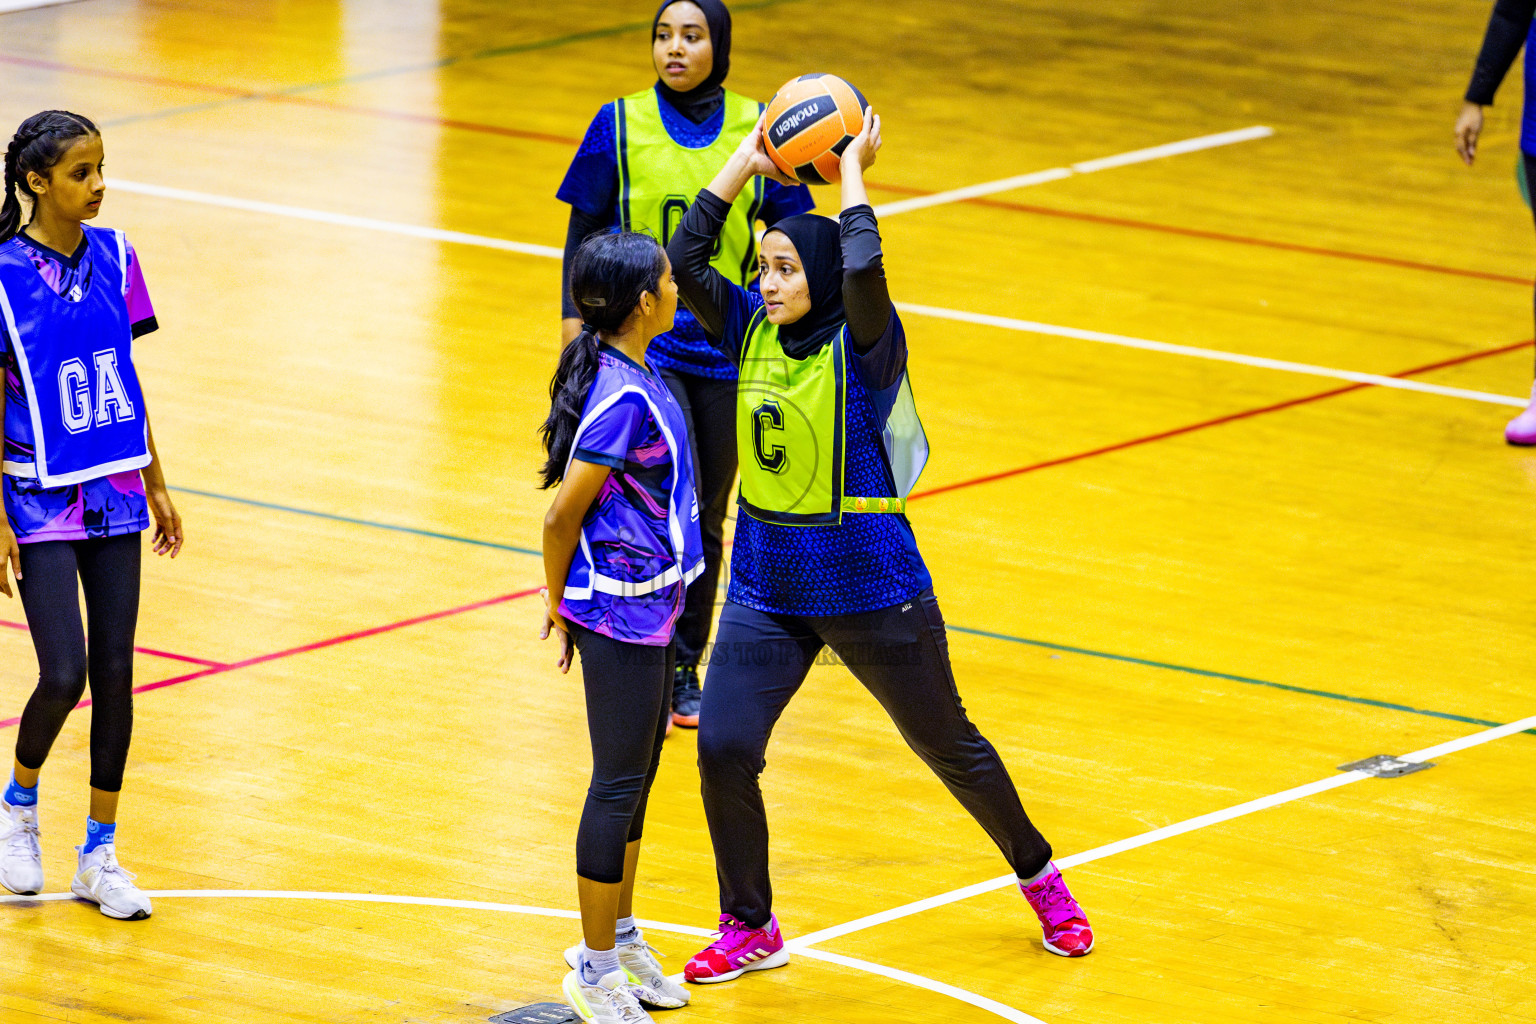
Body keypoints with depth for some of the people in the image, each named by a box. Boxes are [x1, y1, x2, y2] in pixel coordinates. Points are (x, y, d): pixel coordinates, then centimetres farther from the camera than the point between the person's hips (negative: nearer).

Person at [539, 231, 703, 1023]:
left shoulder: (630, 374, 6)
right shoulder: (620, 395, -23)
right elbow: (561, 517, -19)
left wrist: (563, 602, 19)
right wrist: (561, 602, -4)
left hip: (646, 607, 9)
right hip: (622, 613, -9)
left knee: (637, 777, 18)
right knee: (620, 782, 0)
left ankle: (620, 938, 31)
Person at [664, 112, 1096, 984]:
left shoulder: (864, 347, -16)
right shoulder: (752, 330, -1)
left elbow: (862, 268, -35)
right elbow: (685, 260, -9)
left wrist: (853, 168, -22)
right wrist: (747, 161, -8)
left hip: (871, 592, -4)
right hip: (766, 591, 4)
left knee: (948, 746, 12)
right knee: (723, 751, -8)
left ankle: (1039, 876, 36)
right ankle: (750, 928, 11)